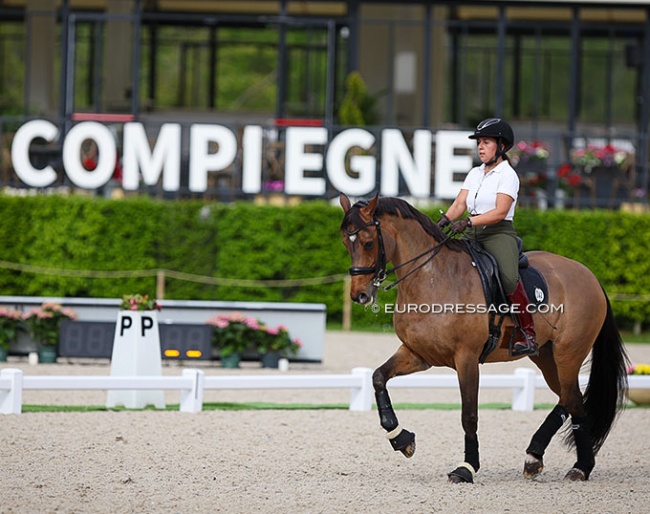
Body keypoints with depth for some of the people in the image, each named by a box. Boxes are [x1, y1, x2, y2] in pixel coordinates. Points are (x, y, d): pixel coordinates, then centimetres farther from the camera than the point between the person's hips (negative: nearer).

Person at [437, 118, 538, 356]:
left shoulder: (507, 175, -4)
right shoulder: (475, 174, 17)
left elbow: (500, 212, -15)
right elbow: (460, 204, 8)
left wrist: (468, 222, -25)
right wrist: (446, 220, -12)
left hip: (499, 235, -8)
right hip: (472, 237, 8)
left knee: (509, 278, -32)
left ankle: (528, 336, -26)